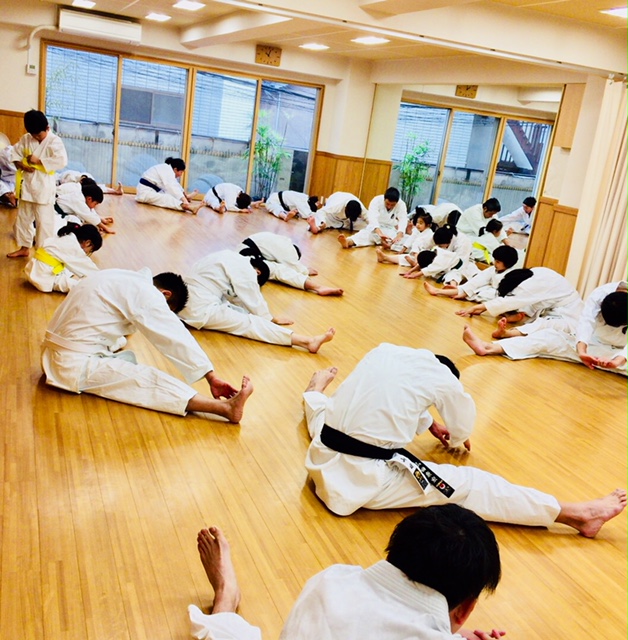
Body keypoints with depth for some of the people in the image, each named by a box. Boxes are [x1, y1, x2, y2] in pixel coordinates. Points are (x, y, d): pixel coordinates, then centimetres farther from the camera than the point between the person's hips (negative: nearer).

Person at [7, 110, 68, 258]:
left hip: (44, 186, -7)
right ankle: (24, 248, 30)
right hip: (27, 184, 7)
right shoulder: (26, 138, 5)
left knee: (44, 220, -3)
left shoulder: (54, 141, -12)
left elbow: (61, 161, -23)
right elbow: (15, 152, 13)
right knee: (23, 217, 16)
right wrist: (20, 164, -8)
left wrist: (38, 161, -21)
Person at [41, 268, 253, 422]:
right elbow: (178, 339, -13)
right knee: (150, 380, -19)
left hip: (56, 357, 10)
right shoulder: (145, 294, -13)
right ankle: (225, 407, -29)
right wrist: (212, 378, -10)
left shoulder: (126, 279, 13)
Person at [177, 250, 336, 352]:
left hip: (186, 303, 10)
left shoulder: (233, 259, 18)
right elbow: (255, 302, -1)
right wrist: (272, 319, 17)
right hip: (201, 310, -10)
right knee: (251, 323, -16)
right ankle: (309, 341, -24)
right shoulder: (245, 270, -9)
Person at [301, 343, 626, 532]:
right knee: (467, 484, 2)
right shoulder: (443, 378, -1)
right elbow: (462, 428, 20)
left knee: (322, 408, 33)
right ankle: (578, 514, 9)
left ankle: (318, 387, 68)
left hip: (323, 461, 4)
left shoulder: (383, 351, 12)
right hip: (367, 480, -4)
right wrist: (456, 438, 44)